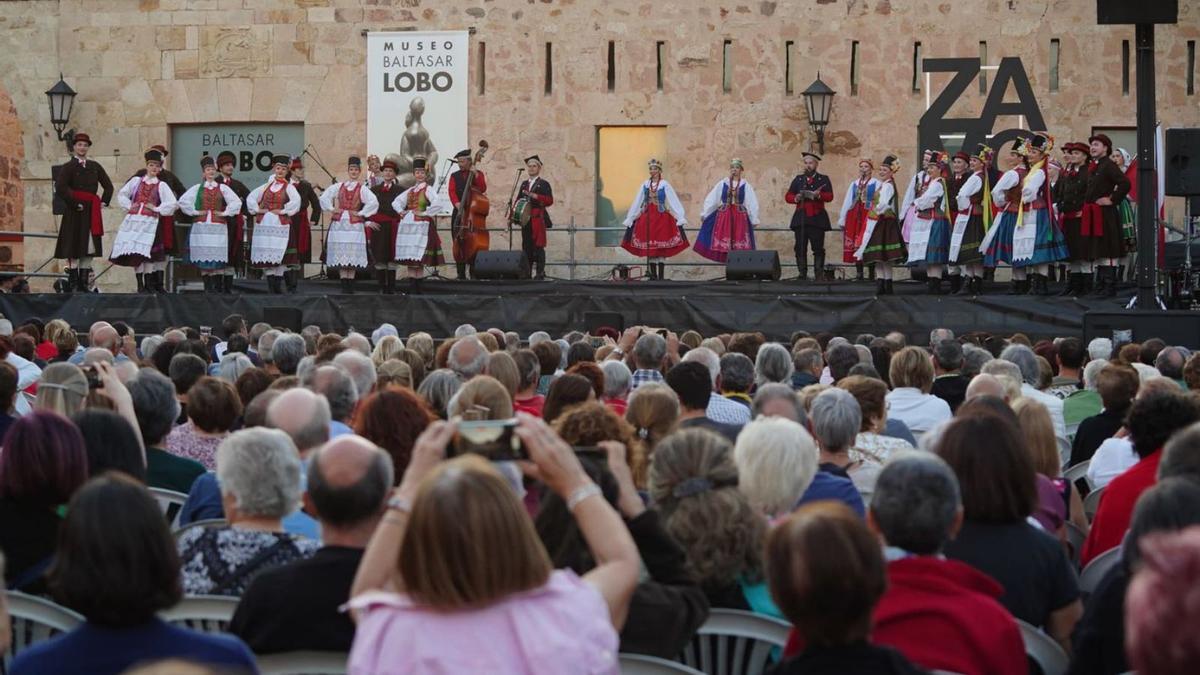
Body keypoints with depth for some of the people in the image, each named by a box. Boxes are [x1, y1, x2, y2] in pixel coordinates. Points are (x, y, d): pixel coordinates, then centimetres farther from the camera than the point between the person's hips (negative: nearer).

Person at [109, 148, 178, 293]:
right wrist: (128, 206, 5)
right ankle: (140, 284, 2)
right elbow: (121, 194, 17)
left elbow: (172, 203, -2)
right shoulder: (136, 181, 12)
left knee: (146, 252, -9)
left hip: (150, 222, -2)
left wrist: (157, 209, -4)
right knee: (135, 253, -2)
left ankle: (154, 284, -5)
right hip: (133, 220, 2)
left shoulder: (161, 186, 6)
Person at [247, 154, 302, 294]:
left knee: (278, 254, -8)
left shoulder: (288, 187, 3)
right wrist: (257, 209, 3)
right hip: (264, 224, 4)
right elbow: (251, 198, 17)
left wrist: (283, 211, -14)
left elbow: (296, 201, -14)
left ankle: (277, 284, -3)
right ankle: (270, 284, 8)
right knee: (265, 253, 1)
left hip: (280, 224, -4)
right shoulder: (267, 186, 15)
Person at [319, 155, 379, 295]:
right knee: (340, 254, -1)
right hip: (339, 224, 3)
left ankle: (350, 287, -2)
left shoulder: (362, 188, 2)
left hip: (355, 225, -3)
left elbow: (373, 203, -12)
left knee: (353, 256, -4)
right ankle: (344, 286, 1)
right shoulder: (338, 186, 12)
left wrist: (360, 213, -10)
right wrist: (331, 209, 2)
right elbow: (324, 197, 12)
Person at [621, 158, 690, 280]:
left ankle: (661, 276, -4)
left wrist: (681, 218, -14)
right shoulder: (645, 185, 8)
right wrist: (629, 219, 12)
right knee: (649, 247, 2)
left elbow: (674, 201, -6)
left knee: (661, 247, -6)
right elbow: (637, 202, 12)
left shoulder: (664, 185, -3)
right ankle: (653, 275, 7)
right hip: (647, 218, 4)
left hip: (661, 218, -4)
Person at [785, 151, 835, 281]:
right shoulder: (798, 179, 18)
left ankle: (819, 275, -4)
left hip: (817, 219, -2)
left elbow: (829, 196, -3)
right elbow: (788, 196, 13)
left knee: (818, 249, -5)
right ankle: (802, 275, 1)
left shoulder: (823, 179, 11)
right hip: (800, 219, 2)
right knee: (800, 249, -2)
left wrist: (818, 195, -23)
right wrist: (796, 198, -9)